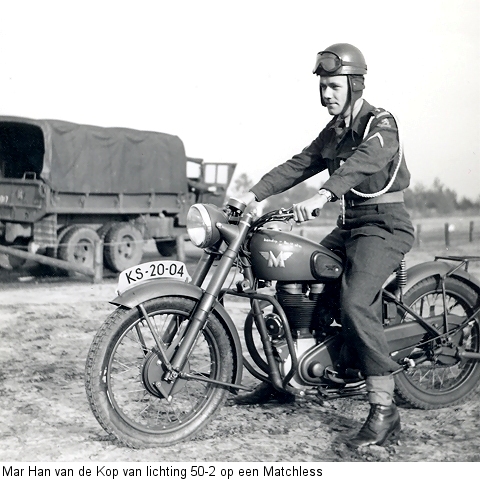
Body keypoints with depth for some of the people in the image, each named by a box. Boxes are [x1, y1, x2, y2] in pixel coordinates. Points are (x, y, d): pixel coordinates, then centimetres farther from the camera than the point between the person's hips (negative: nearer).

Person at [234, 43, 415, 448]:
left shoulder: (380, 125, -10)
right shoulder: (333, 132, 17)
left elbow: (361, 164, -30)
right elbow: (299, 165, 9)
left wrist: (321, 197, -47)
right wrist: (254, 193, -5)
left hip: (384, 226, -9)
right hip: (349, 227, 9)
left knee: (355, 303, -27)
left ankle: (384, 409, -24)